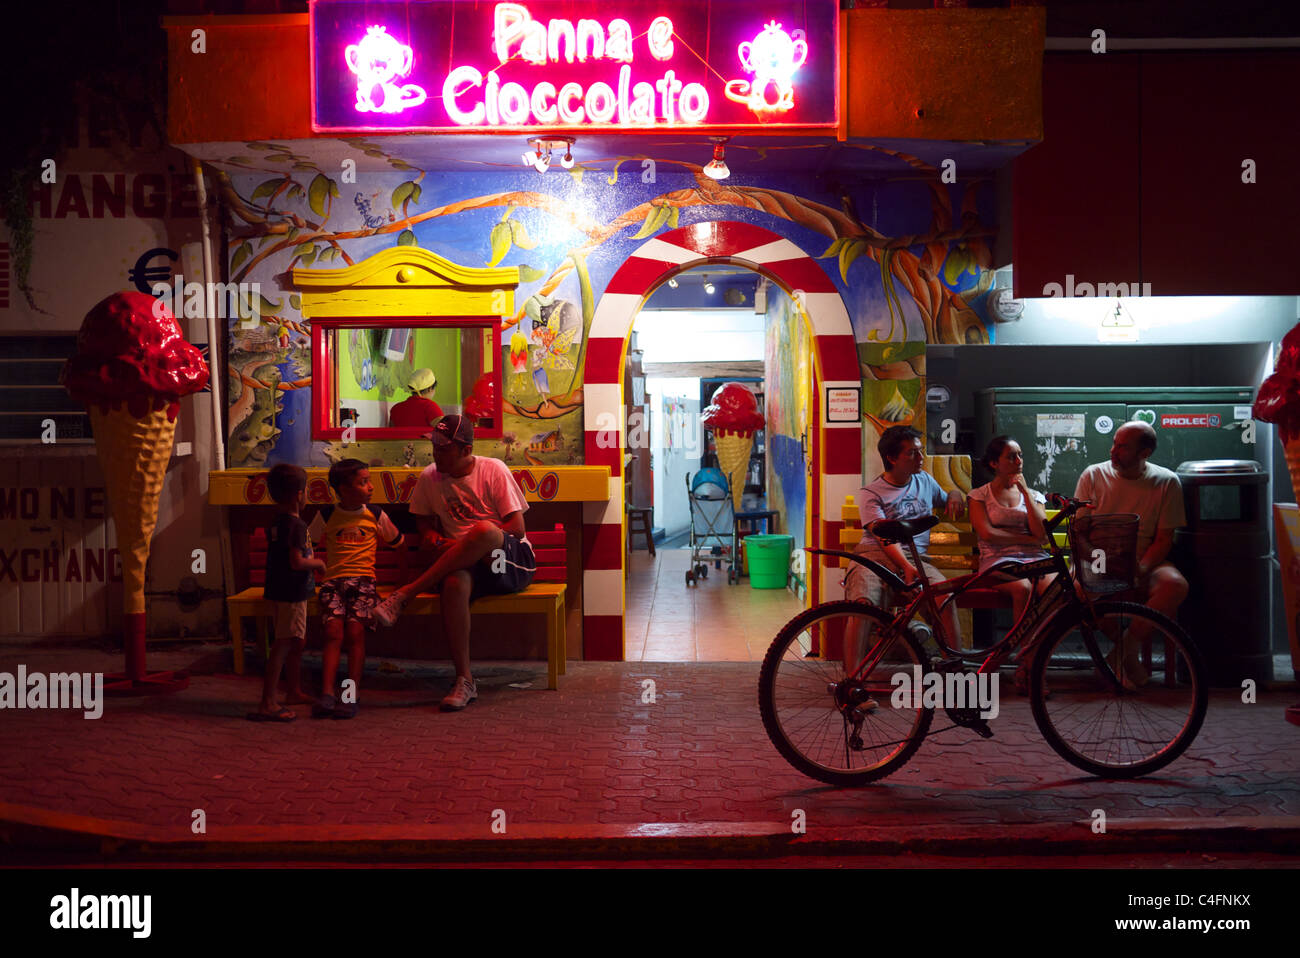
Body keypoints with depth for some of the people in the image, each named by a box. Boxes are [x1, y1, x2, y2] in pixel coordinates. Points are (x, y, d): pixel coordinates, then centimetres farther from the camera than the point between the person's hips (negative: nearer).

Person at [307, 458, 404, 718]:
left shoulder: (375, 516, 11)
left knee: (355, 631, -18)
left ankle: (352, 695, -17)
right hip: (334, 580, 0)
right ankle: (327, 693, -21)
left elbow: (396, 540, 24)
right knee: (334, 632, -17)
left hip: (364, 579, 0)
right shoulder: (327, 516, 10)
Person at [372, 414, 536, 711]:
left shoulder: (492, 470, -4)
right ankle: (464, 681, -31)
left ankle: (405, 594, -30)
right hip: (467, 564, 3)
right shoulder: (429, 478, 7)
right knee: (453, 583, -37)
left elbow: (517, 528, -7)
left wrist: (474, 542, -14)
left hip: (513, 559, -2)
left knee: (484, 530, -38)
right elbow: (424, 520, 22)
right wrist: (437, 542, -1)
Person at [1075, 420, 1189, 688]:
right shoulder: (1093, 475, 2)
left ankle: (1125, 648, -17)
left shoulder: (1166, 482, 0)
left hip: (1145, 564, 0)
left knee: (1176, 585, -33)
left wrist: (1141, 569, -19)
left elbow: (1164, 539, -1)